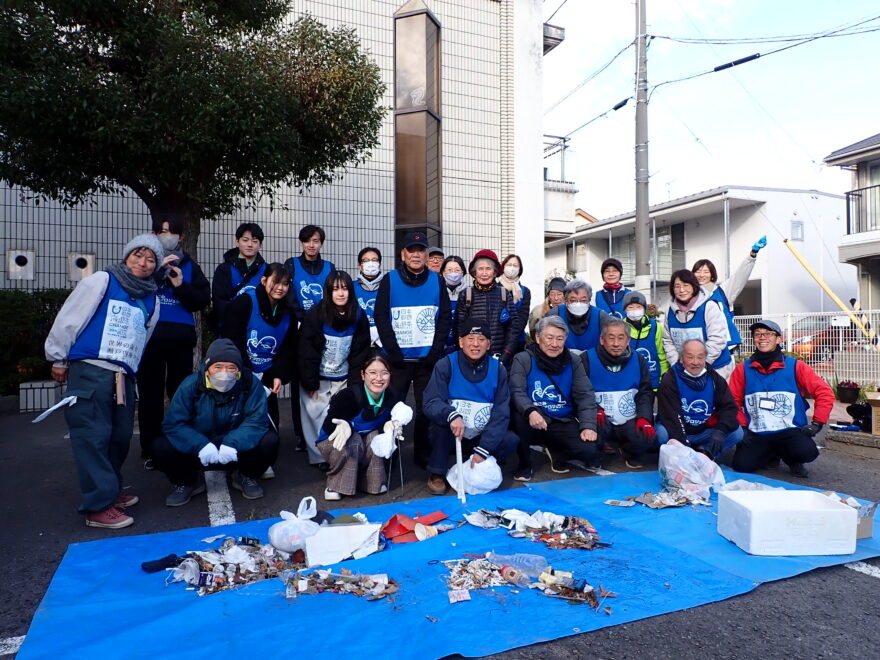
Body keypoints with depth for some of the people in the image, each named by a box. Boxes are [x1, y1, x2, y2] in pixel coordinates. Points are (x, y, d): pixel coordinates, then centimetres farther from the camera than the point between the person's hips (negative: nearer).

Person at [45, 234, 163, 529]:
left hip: (124, 376, 6)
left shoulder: (151, 299, 15)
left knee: (120, 436, 10)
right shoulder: (101, 281, 0)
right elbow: (70, 317, -1)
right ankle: (99, 506, -1)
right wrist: (59, 359, 1)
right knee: (93, 436, -6)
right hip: (90, 371, -6)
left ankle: (109, 490, 28)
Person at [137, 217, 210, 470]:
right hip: (149, 335, -1)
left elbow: (203, 300, 4)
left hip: (181, 336, 1)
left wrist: (181, 285, -11)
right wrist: (160, 271, -14)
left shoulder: (189, 266, 12)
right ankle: (151, 451, 13)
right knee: (150, 394, 3)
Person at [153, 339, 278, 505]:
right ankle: (190, 481, 8)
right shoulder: (191, 385, -16)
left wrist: (233, 443, -39)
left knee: (270, 440, -27)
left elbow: (257, 420, -22)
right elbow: (173, 423, -19)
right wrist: (200, 446, -35)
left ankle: (245, 477, 5)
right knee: (161, 447, -23)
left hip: (237, 450, -1)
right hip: (199, 452, 1)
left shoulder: (251, 383, -18)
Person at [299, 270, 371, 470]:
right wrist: (311, 383, -13)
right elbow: (306, 352, -12)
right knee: (316, 417, 1)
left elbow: (360, 353, -1)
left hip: (344, 380, 2)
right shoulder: (315, 315, -12)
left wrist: (354, 384, -5)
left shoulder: (358, 317, -4)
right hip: (317, 378, -1)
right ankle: (319, 457, 15)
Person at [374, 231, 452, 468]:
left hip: (427, 359, 2)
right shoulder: (390, 280, 0)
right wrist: (393, 352, -11)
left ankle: (423, 454, 23)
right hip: (398, 359, -1)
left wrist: (435, 352, -6)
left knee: (426, 408, 8)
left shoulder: (436, 281, 5)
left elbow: (445, 317, 3)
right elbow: (381, 317, -4)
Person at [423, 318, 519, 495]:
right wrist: (451, 415, -42)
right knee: (440, 421, -32)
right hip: (450, 436, -2)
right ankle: (436, 473, -8)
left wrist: (483, 449, -19)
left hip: (481, 438, 2)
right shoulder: (446, 365, -11)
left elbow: (501, 412, -10)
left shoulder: (498, 369, -5)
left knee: (511, 440, -22)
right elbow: (431, 403, -20)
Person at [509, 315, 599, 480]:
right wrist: (530, 411, -37)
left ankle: (555, 450, 13)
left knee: (590, 452, -21)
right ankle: (525, 464, -7)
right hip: (533, 420, -2)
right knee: (519, 417, -36)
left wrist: (588, 426, -15)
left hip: (563, 423, 3)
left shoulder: (573, 362, 7)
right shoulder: (523, 359, -4)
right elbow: (517, 392, -16)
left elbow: (585, 395, 1)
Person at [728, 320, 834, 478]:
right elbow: (733, 402, 4)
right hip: (756, 434, 1)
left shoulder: (795, 366, 1)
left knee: (807, 452, -32)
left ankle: (791, 458, 9)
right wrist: (742, 427, -4)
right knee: (742, 465, -19)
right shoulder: (743, 369, 3)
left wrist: (816, 423, -6)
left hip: (790, 430, -1)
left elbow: (825, 392, 0)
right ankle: (774, 454, 16)